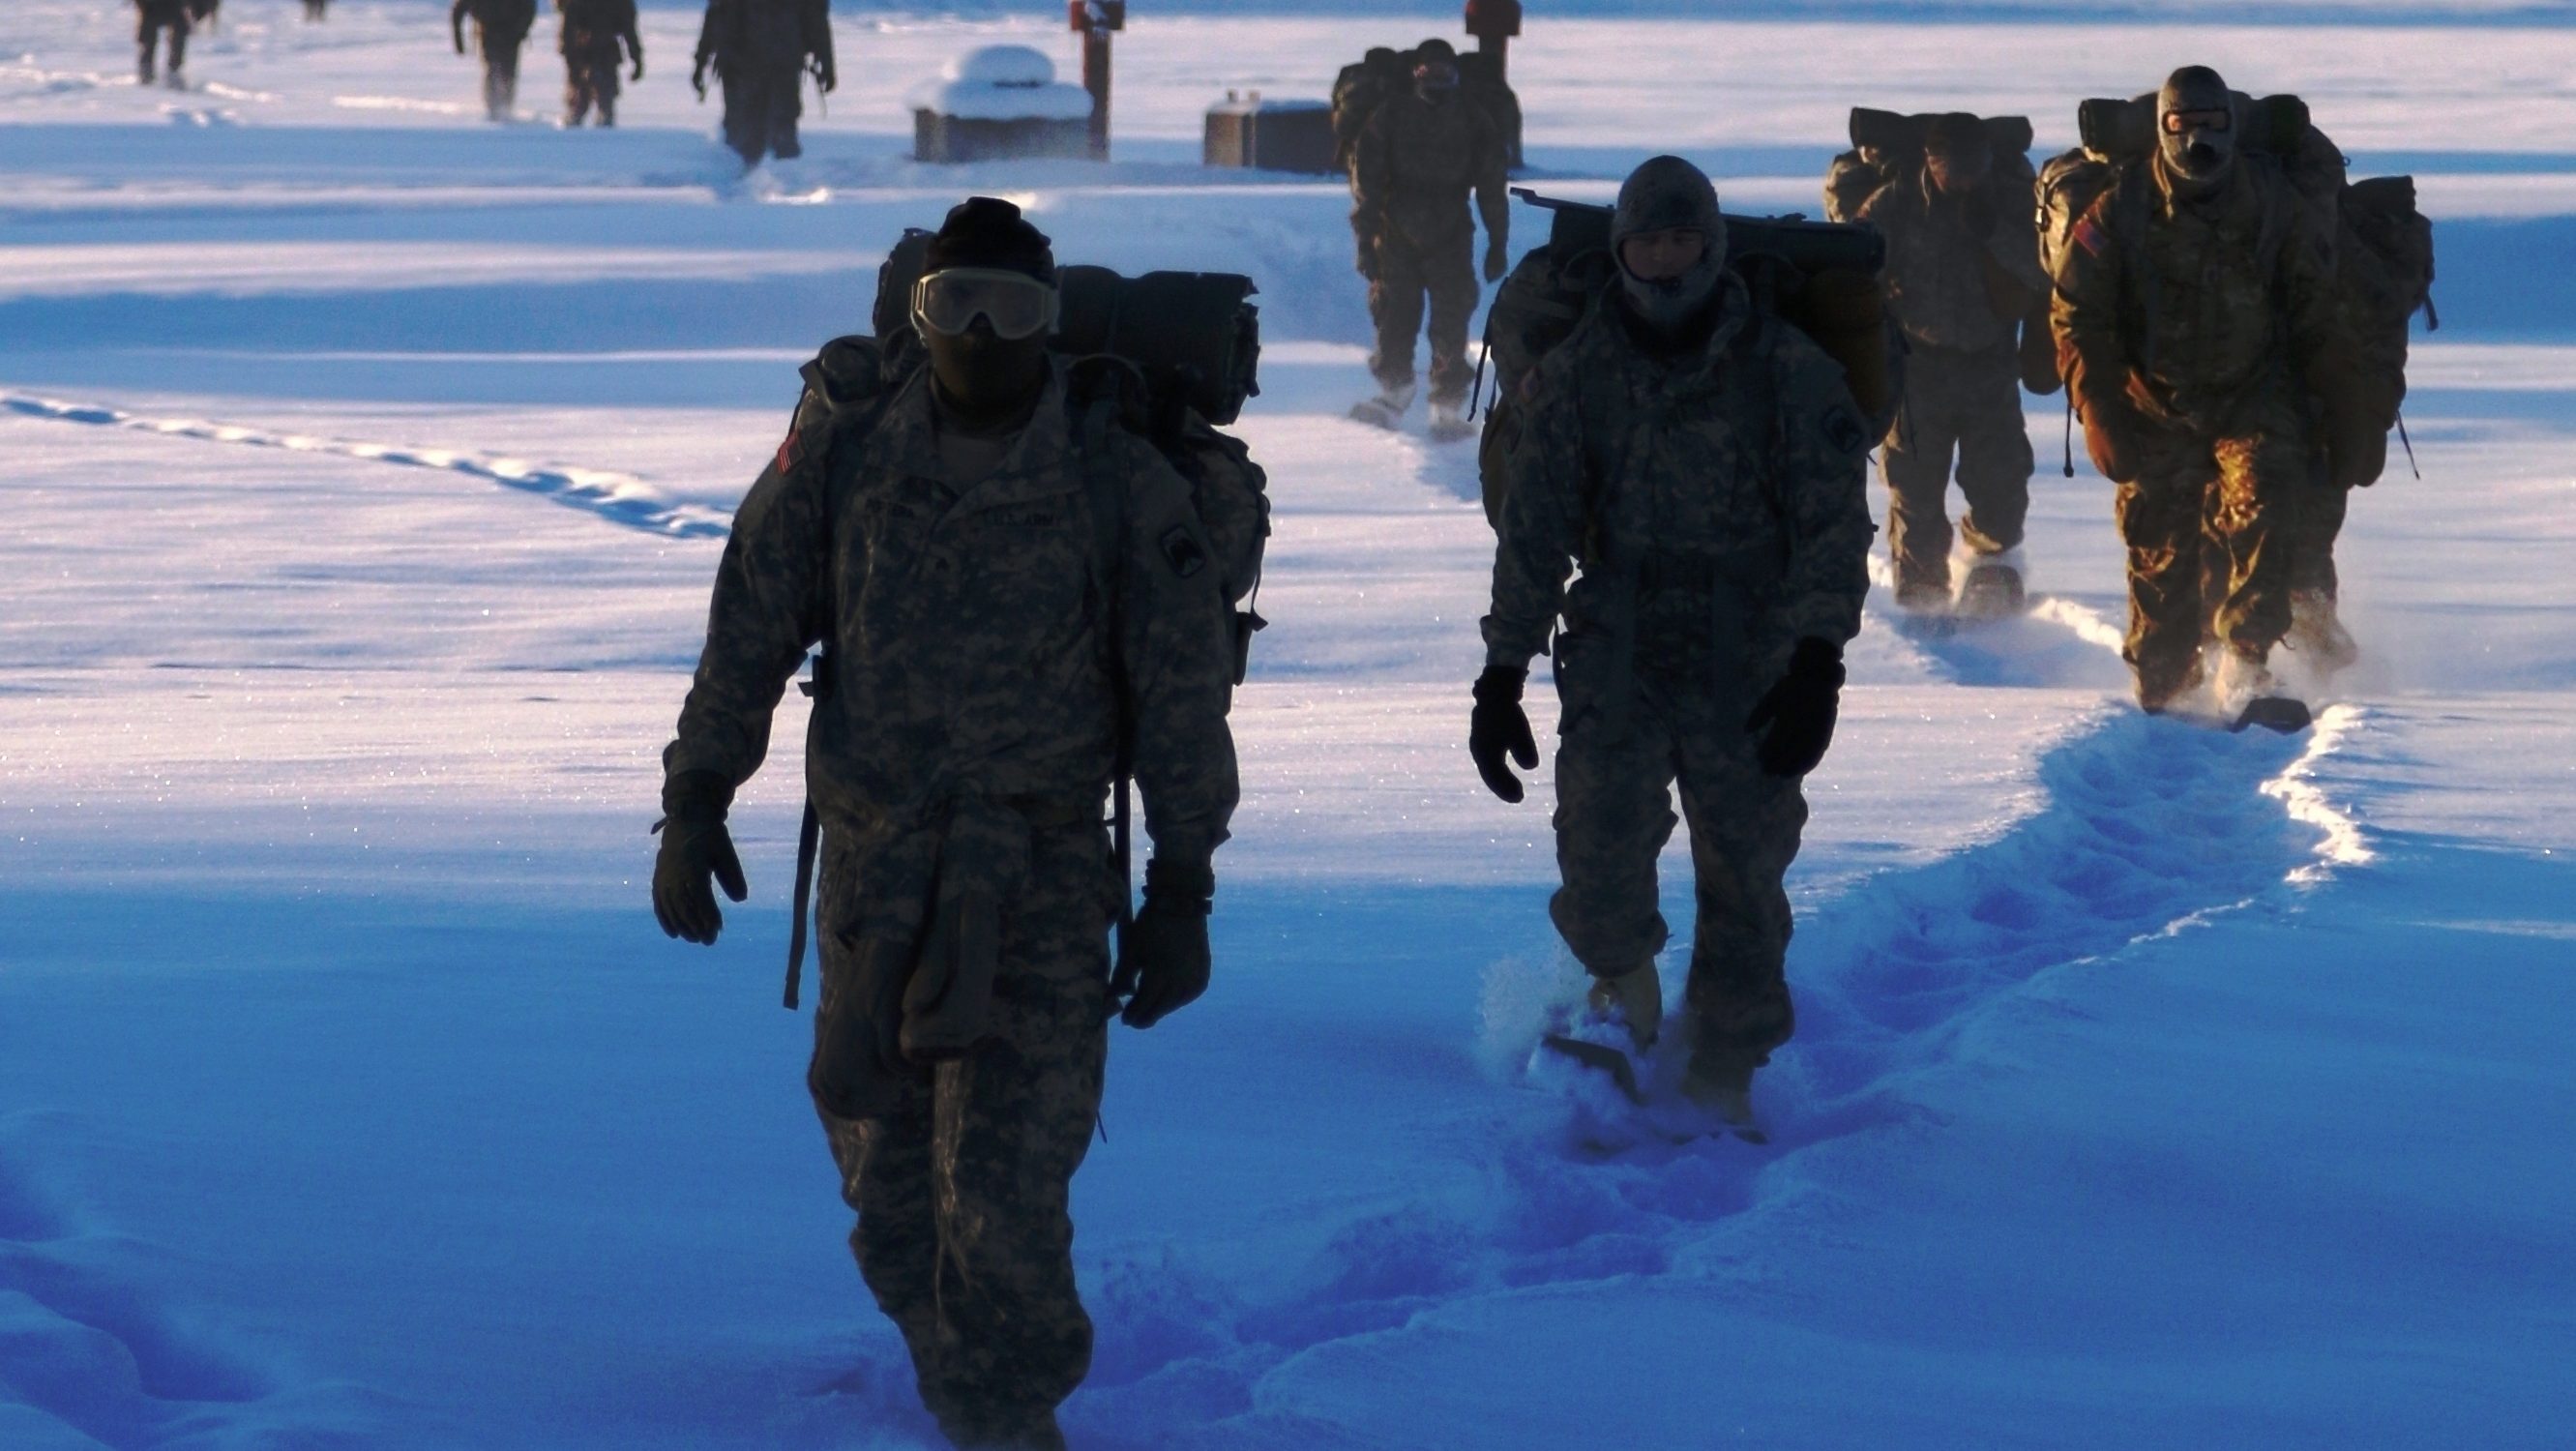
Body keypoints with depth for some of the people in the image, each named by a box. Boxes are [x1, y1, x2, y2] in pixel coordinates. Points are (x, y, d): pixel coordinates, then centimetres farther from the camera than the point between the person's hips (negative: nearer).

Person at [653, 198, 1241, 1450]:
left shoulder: (1119, 484, -5)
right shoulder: (846, 450, -1)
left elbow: (1182, 693, 0)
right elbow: (749, 630, 7)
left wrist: (1182, 889, -2)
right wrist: (694, 799, 5)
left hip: (1040, 877, -3)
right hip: (874, 865, 3)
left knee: (1003, 1187, -12)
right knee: (888, 1171, 11)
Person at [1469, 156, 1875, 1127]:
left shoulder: (1787, 372, -2)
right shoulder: (1577, 375, 3)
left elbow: (1834, 526, -4)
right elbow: (1533, 531, 4)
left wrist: (1816, 665, -16)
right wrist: (1502, 674, -3)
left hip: (1748, 666, 0)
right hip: (1619, 652, 0)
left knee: (1743, 870, 1)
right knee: (1604, 834, -19)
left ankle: (1724, 1077, 16)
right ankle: (1622, 982, 12)